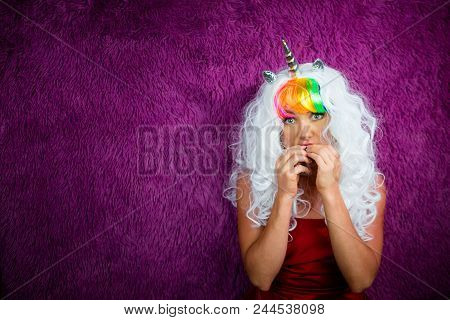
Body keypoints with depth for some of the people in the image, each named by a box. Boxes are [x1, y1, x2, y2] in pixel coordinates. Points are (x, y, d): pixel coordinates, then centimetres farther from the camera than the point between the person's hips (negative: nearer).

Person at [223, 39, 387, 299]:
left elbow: (361, 280, -14)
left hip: (342, 298, 1)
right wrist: (284, 194, -23)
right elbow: (260, 277, -14)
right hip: (272, 300, 0)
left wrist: (330, 190, -23)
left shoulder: (367, 181, -7)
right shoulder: (252, 182, -9)